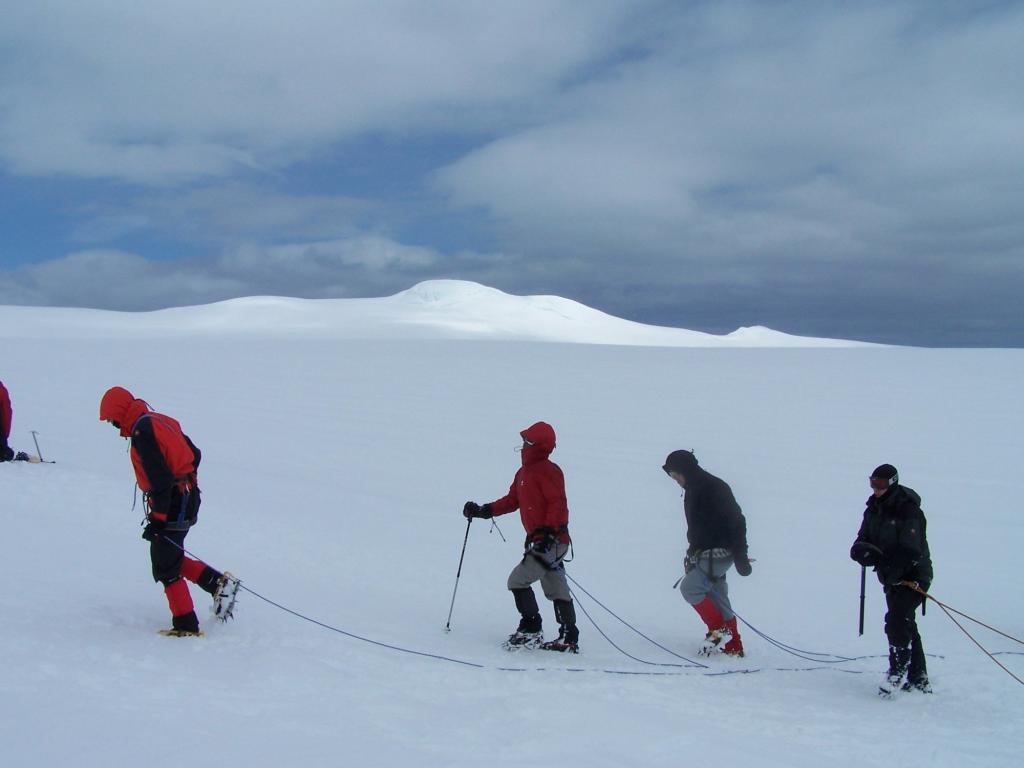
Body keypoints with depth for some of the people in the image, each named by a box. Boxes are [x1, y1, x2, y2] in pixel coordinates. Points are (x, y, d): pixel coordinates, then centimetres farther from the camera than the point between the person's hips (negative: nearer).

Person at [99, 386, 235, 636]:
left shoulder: (142, 432, -17)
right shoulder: (161, 421, 11)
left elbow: (160, 479, -23)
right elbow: (194, 454, 17)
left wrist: (158, 518, -20)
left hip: (172, 503, -9)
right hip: (188, 497, 9)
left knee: (165, 568, -1)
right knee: (170, 557, 20)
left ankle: (186, 625, 3)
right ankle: (218, 582, 16)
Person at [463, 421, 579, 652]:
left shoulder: (548, 470, -13)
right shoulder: (524, 473, 15)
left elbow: (558, 504, -20)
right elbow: (512, 500, 20)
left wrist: (549, 533, -28)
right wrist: (483, 511, 12)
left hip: (552, 541, -10)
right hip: (542, 540, 10)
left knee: (518, 580, -7)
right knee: (556, 590, 11)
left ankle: (531, 630, 2)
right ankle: (569, 639, 15)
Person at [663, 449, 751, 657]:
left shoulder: (714, 488, -16)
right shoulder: (692, 491, 14)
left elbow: (736, 521, -20)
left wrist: (741, 558, -22)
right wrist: (692, 554, 22)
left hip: (719, 553, -9)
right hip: (706, 554, 9)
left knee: (690, 587, -15)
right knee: (716, 597, 8)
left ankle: (719, 630, -5)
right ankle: (733, 647, 14)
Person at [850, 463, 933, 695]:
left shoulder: (908, 511, -20)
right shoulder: (873, 510, 4)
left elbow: (911, 551, -28)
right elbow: (862, 542, 3)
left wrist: (891, 573, -32)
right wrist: (863, 550, -20)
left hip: (913, 576, -8)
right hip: (892, 578, 8)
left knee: (896, 620, -19)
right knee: (905, 625, 14)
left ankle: (898, 673, -9)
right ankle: (919, 680, 24)